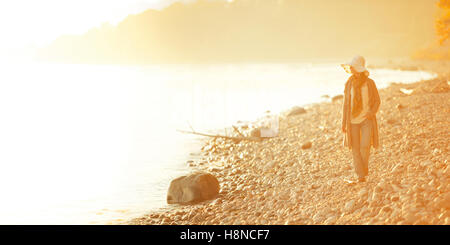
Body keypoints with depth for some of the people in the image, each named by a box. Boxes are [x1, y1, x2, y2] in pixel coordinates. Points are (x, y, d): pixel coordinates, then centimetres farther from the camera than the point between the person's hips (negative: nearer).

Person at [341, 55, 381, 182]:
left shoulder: (370, 83, -5)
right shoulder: (349, 84, 0)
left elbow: (377, 100, 4)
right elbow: (346, 104, 5)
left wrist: (372, 112, -16)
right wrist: (343, 123, 2)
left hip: (367, 120, -2)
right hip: (353, 120, 2)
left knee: (365, 146, -12)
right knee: (355, 148, 0)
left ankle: (364, 169, 13)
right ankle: (360, 175, 11)